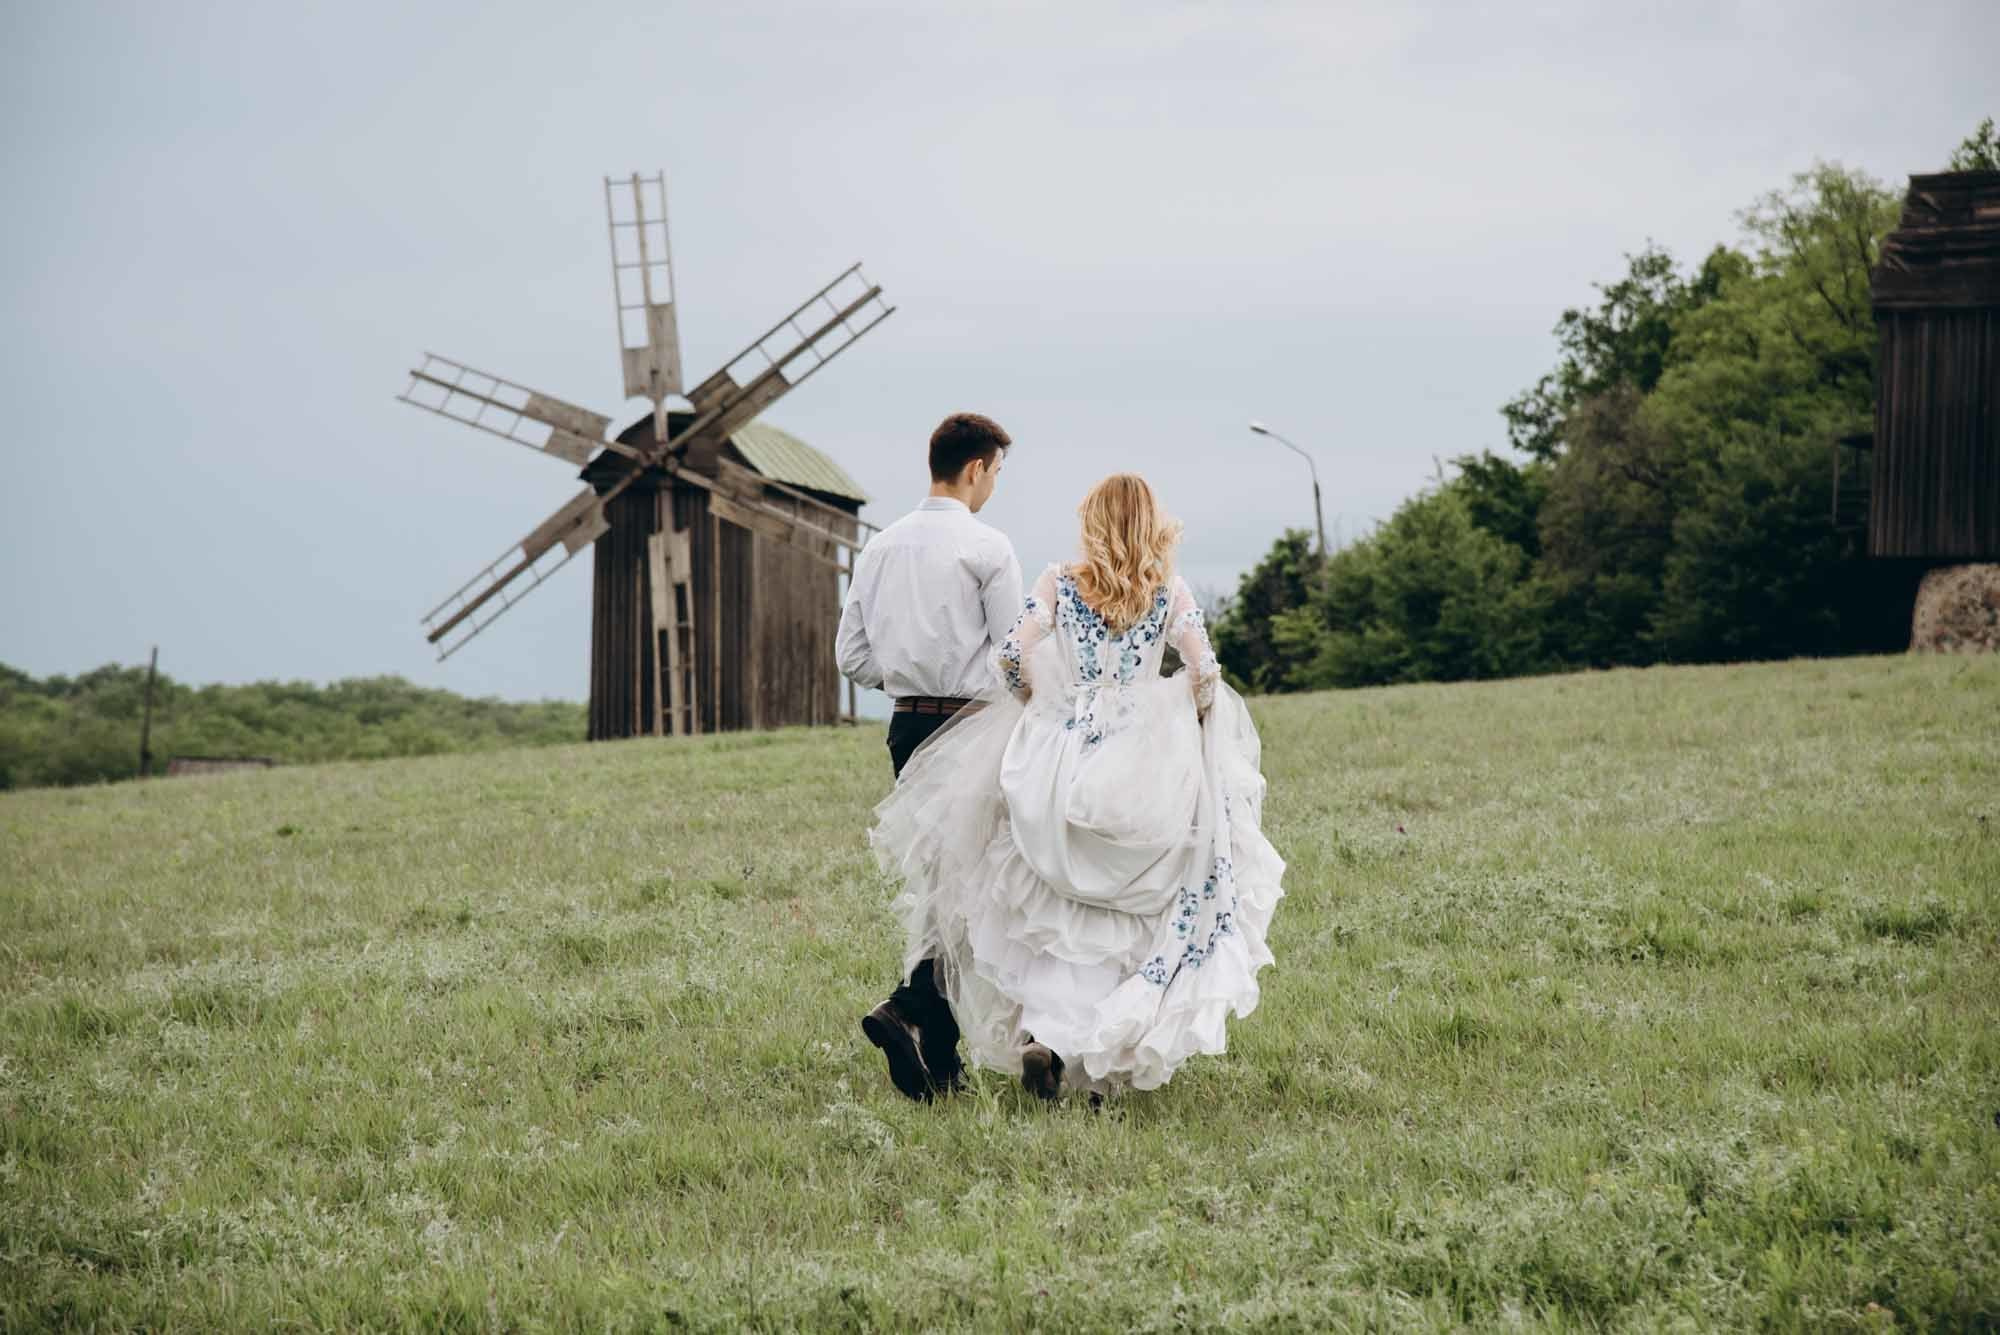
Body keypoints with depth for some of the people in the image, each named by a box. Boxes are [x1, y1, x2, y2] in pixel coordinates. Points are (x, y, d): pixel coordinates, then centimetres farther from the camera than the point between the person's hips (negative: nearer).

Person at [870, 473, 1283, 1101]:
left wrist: (1033, 699, 9)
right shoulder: (1171, 591, 1)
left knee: (1056, 913, 10)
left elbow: (1012, 652, -9)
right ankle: (1109, 1060, 3)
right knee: (1131, 917, 9)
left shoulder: (1059, 582, 1)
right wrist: (1191, 721, 14)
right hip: (1146, 760, 0)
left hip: (1063, 749, 0)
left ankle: (1041, 1033, -11)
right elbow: (1205, 672, -6)